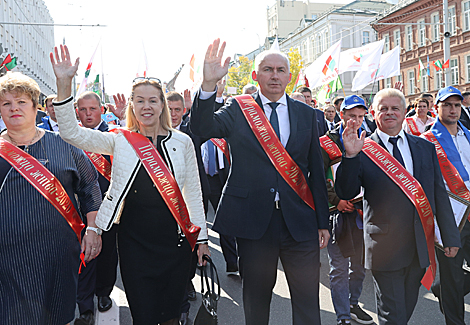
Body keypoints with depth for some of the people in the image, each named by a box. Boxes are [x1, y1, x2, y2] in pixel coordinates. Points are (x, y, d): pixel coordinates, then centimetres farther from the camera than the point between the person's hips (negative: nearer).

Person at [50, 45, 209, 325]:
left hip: (174, 238, 1)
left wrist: (202, 236, 5)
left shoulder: (182, 142, 2)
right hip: (134, 239, 0)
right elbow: (72, 133, -10)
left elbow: (193, 192, 5)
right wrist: (65, 84, -20)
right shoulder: (120, 141, 1)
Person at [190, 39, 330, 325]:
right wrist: (209, 84, -31)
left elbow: (316, 170, 8)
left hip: (300, 221, 2)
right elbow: (203, 127, -15)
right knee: (256, 299, 16)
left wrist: (323, 222, 7)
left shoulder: (307, 115, 7)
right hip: (254, 218, -1)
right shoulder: (238, 109, 3)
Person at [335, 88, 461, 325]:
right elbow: (345, 193, -13)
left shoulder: (425, 148, 8)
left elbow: (440, 194, 11)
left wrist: (450, 236, 9)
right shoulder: (363, 150, -5)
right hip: (385, 248, -5)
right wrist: (350, 156, -26)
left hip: (421, 247, 5)